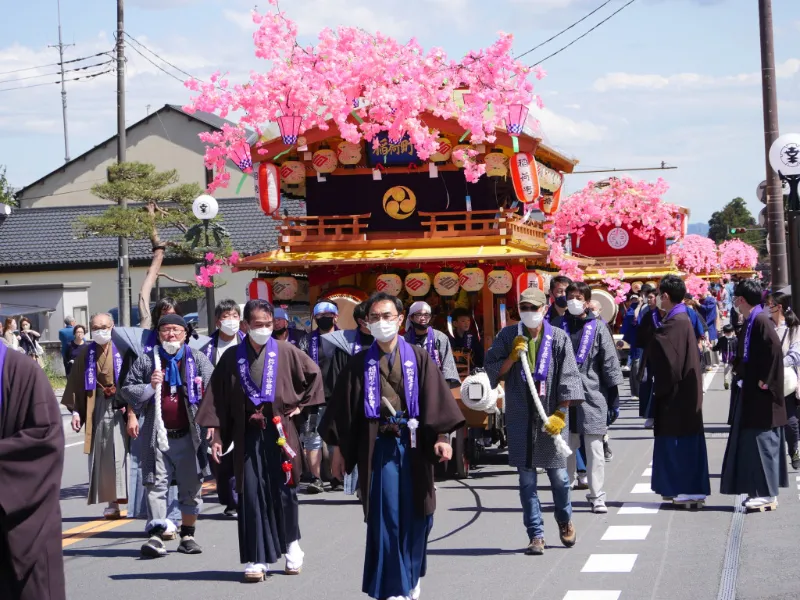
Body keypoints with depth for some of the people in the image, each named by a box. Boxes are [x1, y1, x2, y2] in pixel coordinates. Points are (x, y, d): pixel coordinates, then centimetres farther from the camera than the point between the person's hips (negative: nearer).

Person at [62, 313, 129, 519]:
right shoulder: (86, 354, 8)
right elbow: (76, 383, 9)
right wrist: (75, 411, 3)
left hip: (120, 408, -3)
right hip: (97, 408, 3)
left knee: (122, 454, -8)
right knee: (102, 457, 2)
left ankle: (131, 498, -4)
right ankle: (111, 502, 7)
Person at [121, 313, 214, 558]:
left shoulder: (197, 359, 7)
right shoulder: (146, 361, 8)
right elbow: (127, 389, 9)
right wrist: (149, 387, -7)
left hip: (189, 434, 1)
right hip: (158, 434, -1)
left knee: (191, 486, 7)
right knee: (156, 484, -8)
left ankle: (187, 535, 18)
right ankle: (156, 534, -11)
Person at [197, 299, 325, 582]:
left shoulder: (286, 352, 0)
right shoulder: (232, 357, 1)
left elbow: (314, 374, 13)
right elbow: (218, 398, 2)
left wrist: (301, 403, 8)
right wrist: (217, 436, -3)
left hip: (280, 432, 0)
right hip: (248, 435, 0)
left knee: (284, 492, 6)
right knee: (251, 495, -2)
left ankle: (291, 547, 26)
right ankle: (256, 559, 2)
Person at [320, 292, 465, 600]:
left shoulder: (419, 358, 3)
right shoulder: (360, 364, 5)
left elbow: (436, 398, -2)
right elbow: (344, 407, 8)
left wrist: (442, 436, -13)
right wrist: (339, 449, 5)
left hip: (414, 445, 1)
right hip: (379, 447, -1)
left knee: (416, 515, 7)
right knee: (386, 516, -5)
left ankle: (412, 575, 29)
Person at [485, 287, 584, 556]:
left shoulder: (559, 338, -1)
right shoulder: (507, 336, 4)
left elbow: (569, 379, -3)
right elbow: (492, 372, 5)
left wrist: (560, 414, -10)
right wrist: (513, 356, -11)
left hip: (552, 418, -1)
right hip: (521, 418, 1)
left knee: (558, 475, 4)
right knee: (526, 479, 1)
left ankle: (564, 519, 32)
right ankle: (536, 535, 7)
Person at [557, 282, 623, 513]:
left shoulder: (597, 328, 2)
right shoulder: (559, 327, 8)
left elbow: (610, 364, 1)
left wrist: (614, 399, -2)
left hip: (592, 396, -2)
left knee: (595, 449, 0)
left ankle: (597, 496, 5)